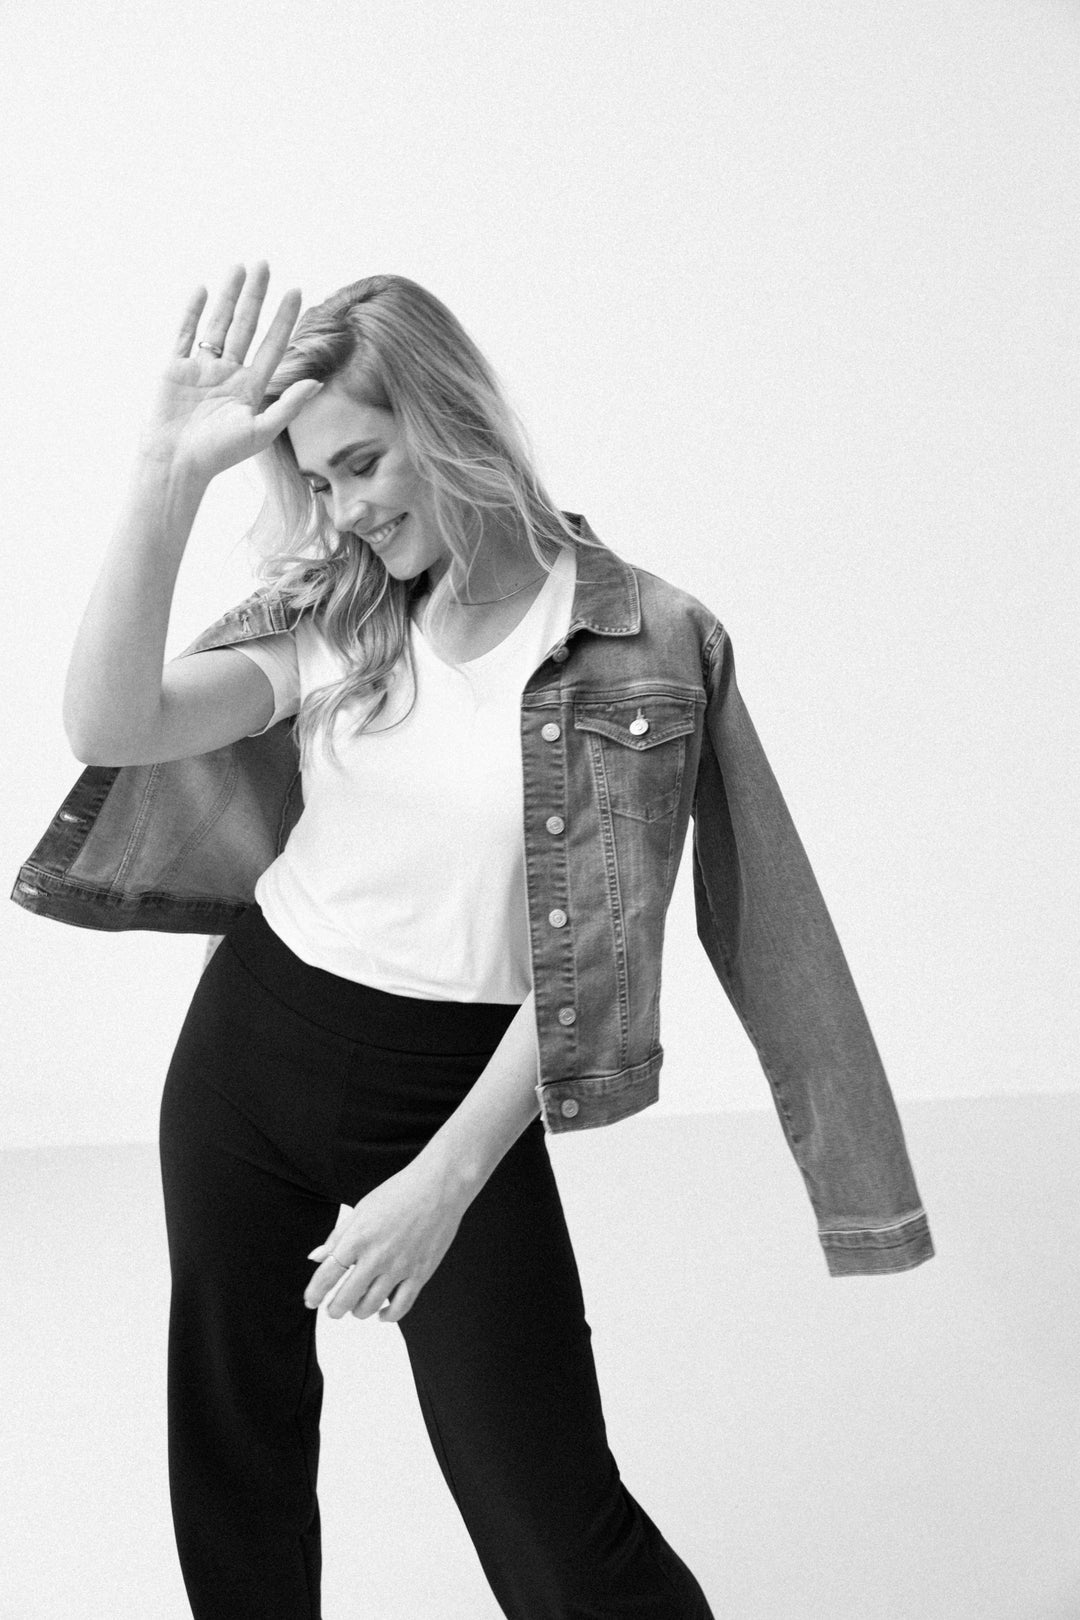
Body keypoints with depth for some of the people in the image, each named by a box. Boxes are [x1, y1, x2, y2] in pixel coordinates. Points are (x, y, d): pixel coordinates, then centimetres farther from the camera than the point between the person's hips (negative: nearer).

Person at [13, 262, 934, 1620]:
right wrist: (168, 476, -21)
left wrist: (446, 1178, -18)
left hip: (457, 1094, -4)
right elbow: (109, 725, -13)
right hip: (248, 1051, 4)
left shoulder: (634, 641, -11)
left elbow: (592, 944, -12)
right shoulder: (328, 617, 1)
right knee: (232, 1444, 18)